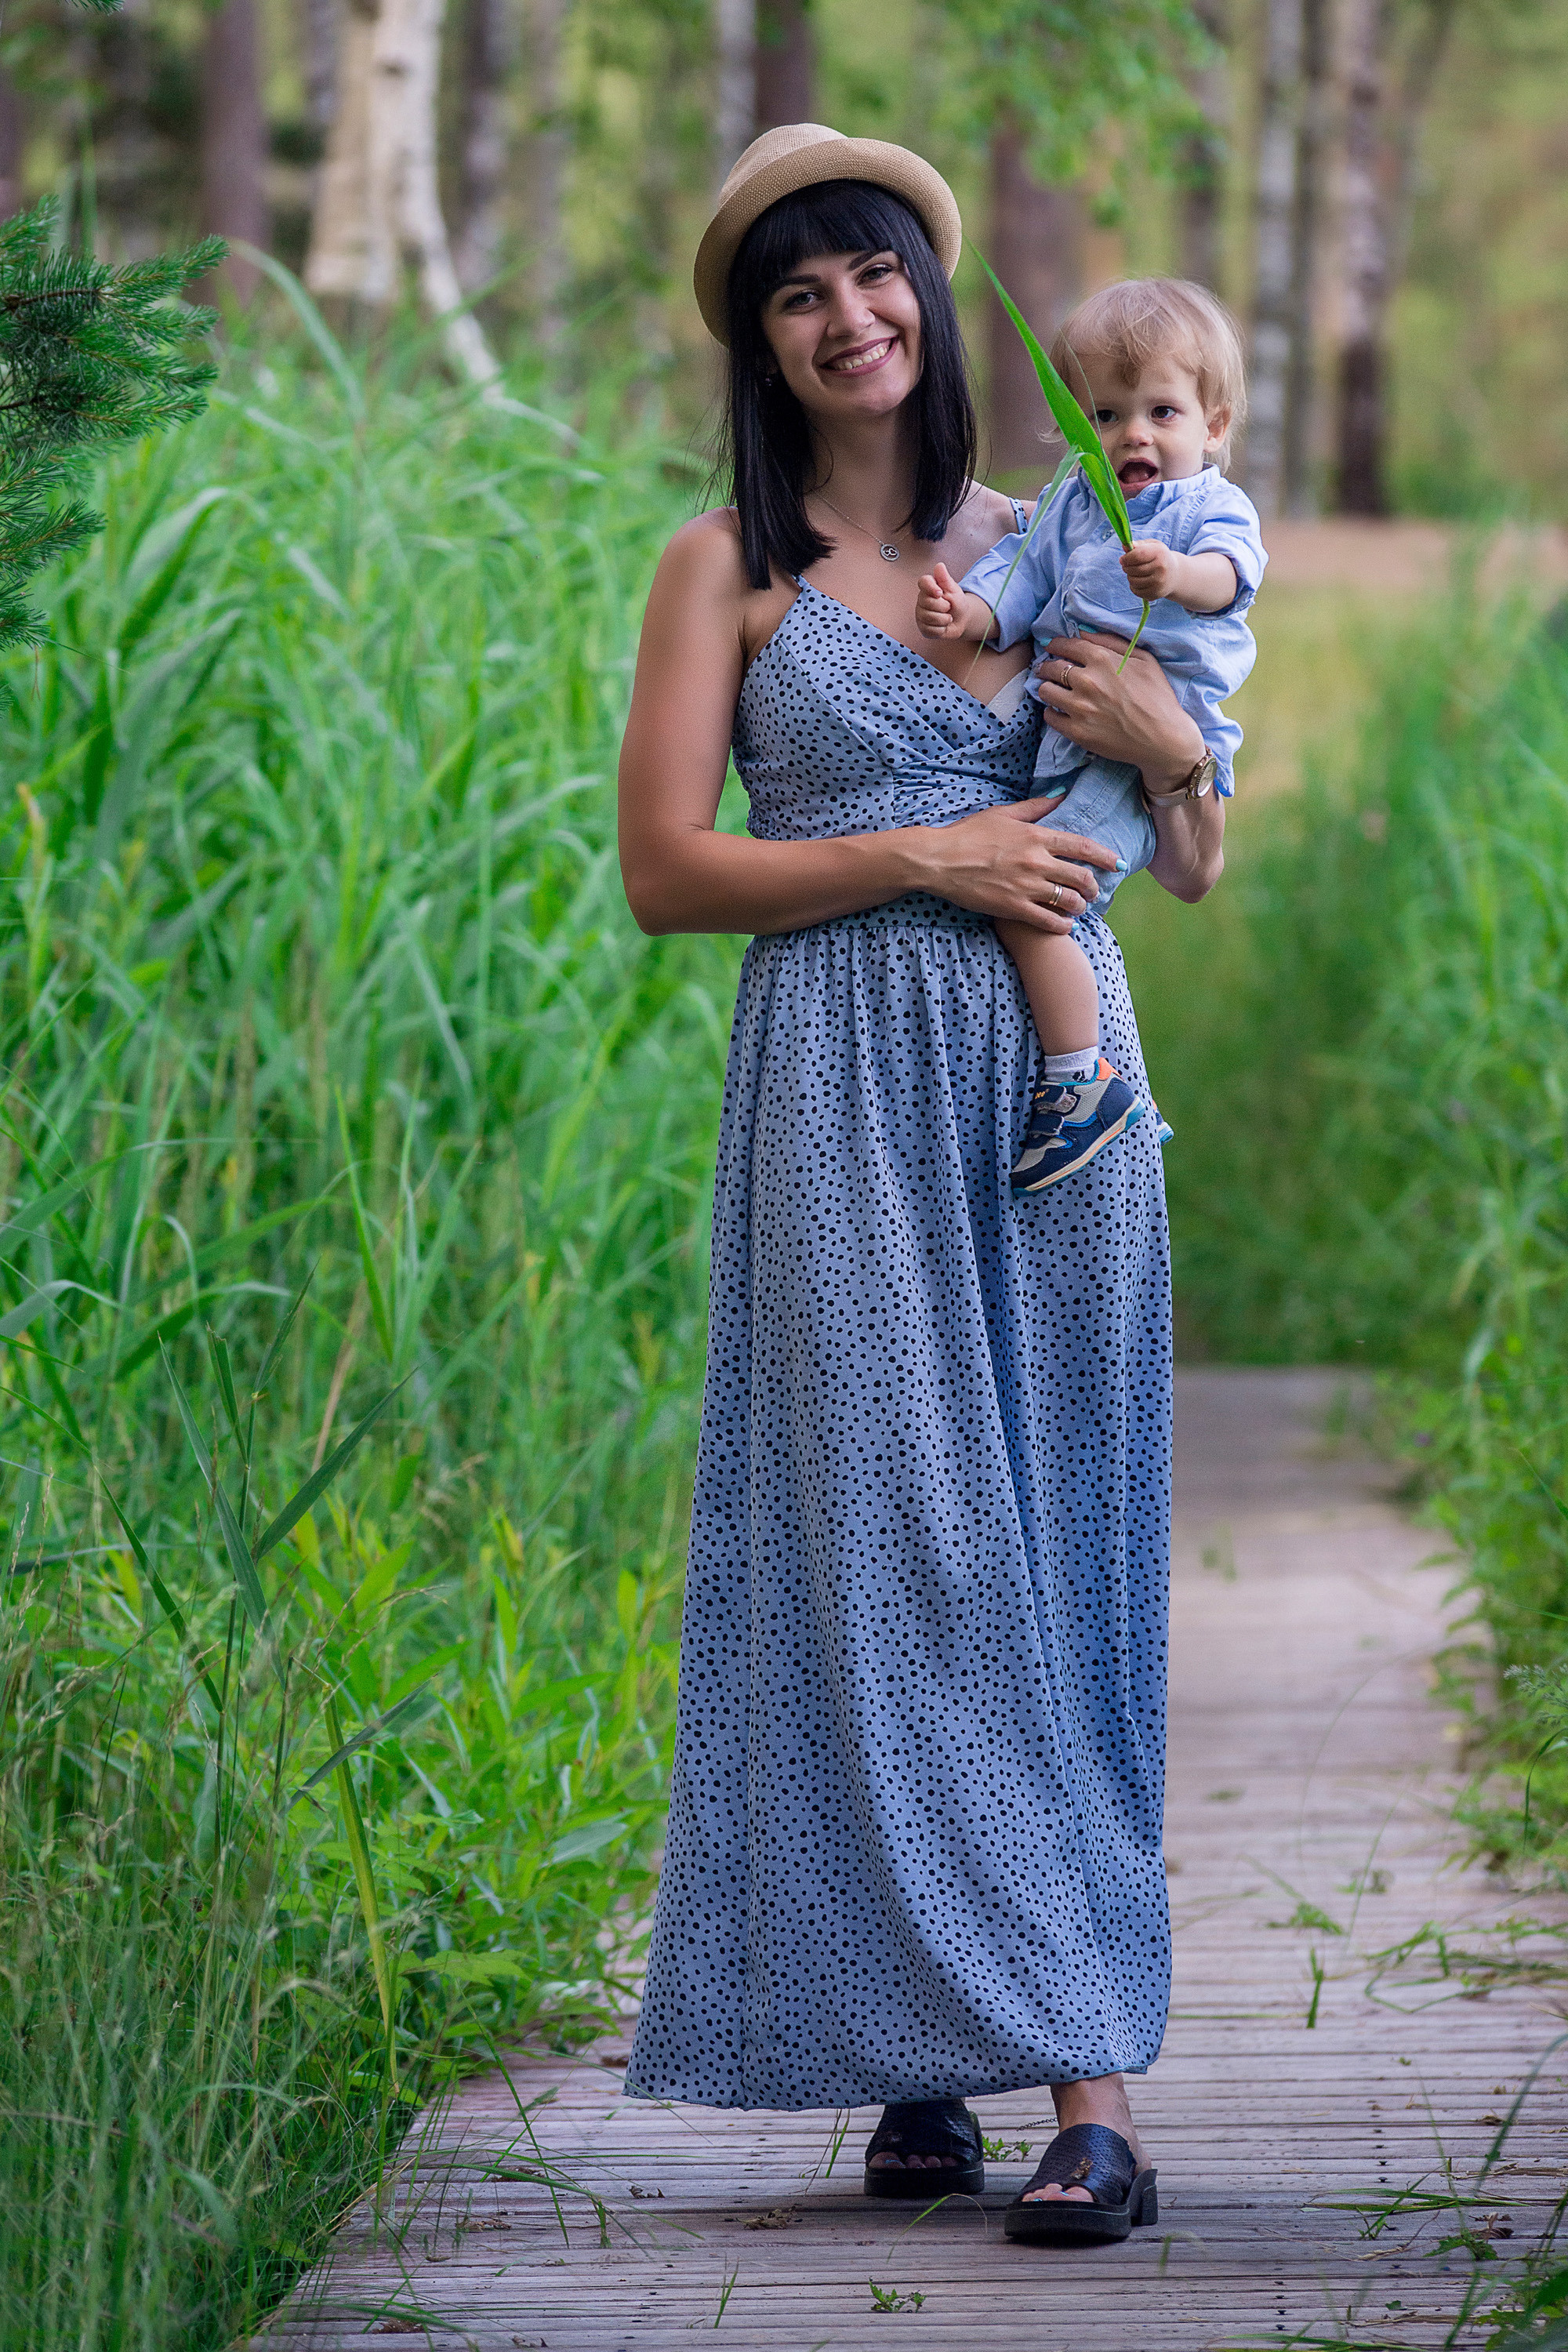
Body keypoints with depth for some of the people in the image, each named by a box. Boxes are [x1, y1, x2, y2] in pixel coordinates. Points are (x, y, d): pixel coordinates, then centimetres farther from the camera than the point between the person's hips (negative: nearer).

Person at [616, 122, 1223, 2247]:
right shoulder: (730, 564, 5)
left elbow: (1194, 874, 17)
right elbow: (665, 870, -2)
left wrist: (1172, 742, -4)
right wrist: (922, 855, -11)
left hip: (1057, 1087, 3)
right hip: (849, 1098, -2)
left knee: (1051, 1556, -1)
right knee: (896, 1553, -7)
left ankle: (1081, 2083, -3)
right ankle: (999, 2061, -5)